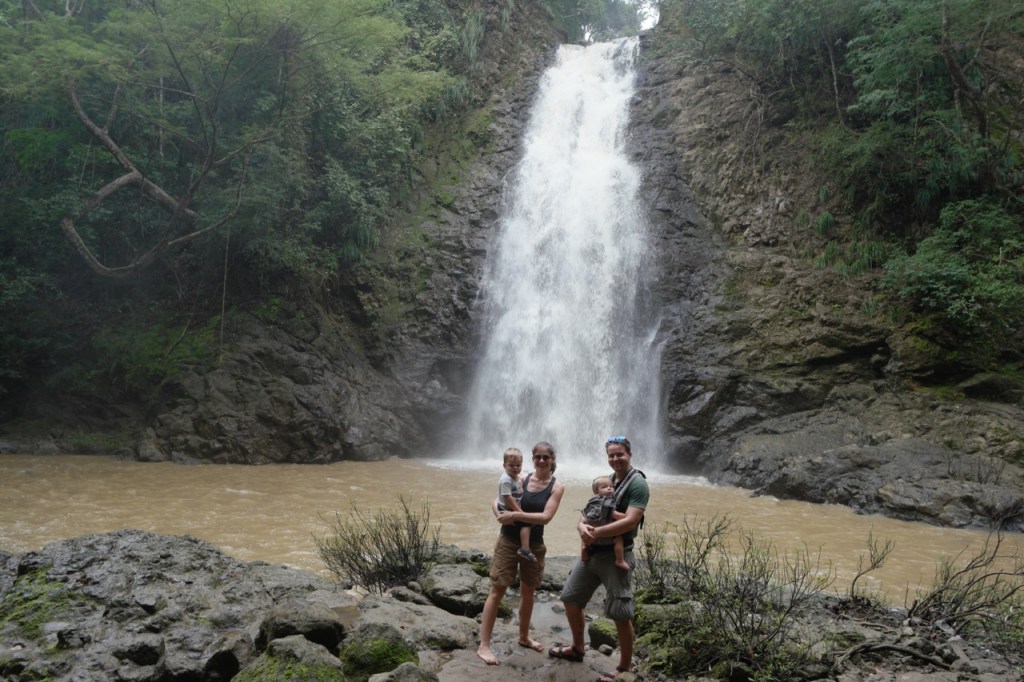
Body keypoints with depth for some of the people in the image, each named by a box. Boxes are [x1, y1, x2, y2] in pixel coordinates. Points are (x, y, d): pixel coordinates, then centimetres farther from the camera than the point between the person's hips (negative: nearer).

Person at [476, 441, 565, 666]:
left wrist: (516, 515, -24)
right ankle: (484, 645, 1)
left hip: (534, 545, 2)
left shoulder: (556, 487, -6)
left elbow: (546, 517, -17)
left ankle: (524, 637, 37)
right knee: (497, 591, -3)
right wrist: (501, 516, -22)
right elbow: (497, 502, -1)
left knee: (528, 592, 17)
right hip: (508, 542, -1)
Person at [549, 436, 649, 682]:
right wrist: (582, 526, -13)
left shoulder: (637, 484, -12)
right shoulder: (606, 481, 12)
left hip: (616, 556, -8)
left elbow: (630, 522, -23)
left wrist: (596, 532, -22)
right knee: (570, 598, 15)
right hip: (591, 552, 8)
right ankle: (577, 649, 33)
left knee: (620, 613, -3)